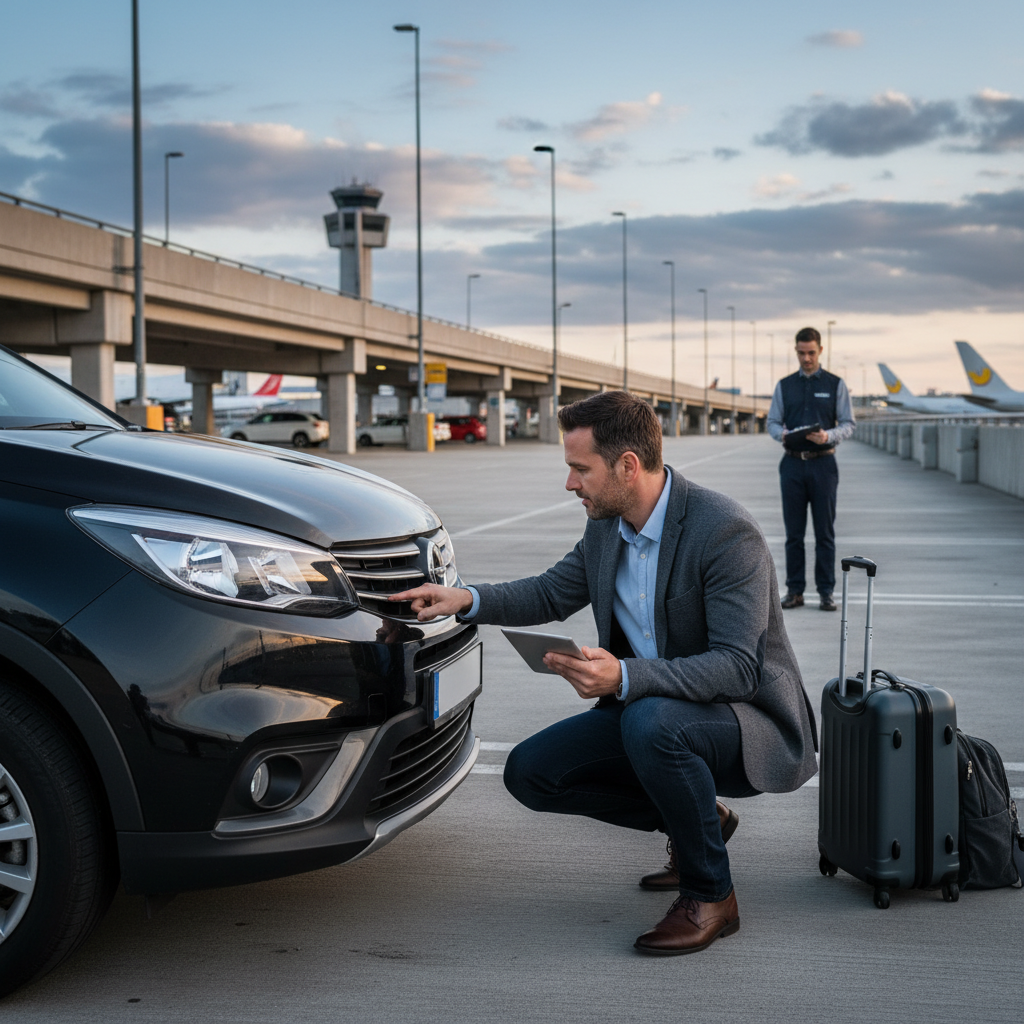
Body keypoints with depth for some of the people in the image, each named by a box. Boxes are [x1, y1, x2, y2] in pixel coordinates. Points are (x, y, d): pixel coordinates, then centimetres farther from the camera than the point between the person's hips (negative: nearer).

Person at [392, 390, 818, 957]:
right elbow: (552, 593, 18)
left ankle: (709, 895, -14)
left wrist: (624, 677, -41)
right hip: (645, 712, 8)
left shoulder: (726, 531, -24)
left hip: (749, 721, -8)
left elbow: (736, 668, -29)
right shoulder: (605, 527, 1)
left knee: (650, 722, -38)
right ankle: (696, 821, 13)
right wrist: (468, 599, -1)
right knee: (529, 772, -4)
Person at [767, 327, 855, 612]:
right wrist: (782, 434, -12)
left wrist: (828, 436, -17)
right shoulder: (784, 386, 11)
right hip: (792, 463, 2)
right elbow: (772, 422, 11)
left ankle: (825, 592, 5)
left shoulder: (836, 385, 6)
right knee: (793, 531, 4)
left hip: (823, 463, -2)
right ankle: (794, 590, 9)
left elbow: (848, 424, 2)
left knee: (825, 531, 0)